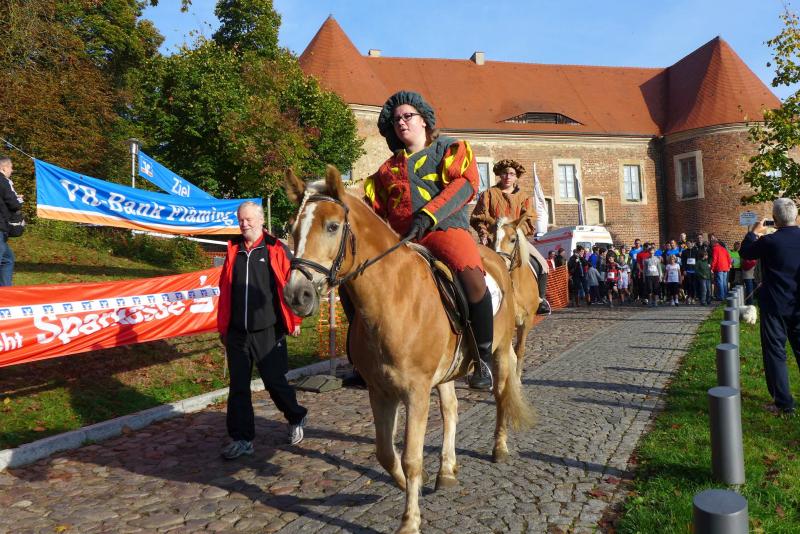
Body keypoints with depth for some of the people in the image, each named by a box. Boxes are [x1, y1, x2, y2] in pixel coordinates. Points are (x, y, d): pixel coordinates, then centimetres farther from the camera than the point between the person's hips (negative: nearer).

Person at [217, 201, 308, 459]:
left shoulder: (276, 250, -4)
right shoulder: (233, 251, 9)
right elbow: (224, 291, 12)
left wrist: (294, 321, -4)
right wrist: (222, 326, 13)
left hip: (268, 332, -4)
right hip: (236, 333, 4)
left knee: (275, 382, 5)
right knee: (238, 387, 8)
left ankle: (297, 418, 32)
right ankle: (241, 439, 20)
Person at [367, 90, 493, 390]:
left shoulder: (450, 149, 12)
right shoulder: (388, 168, 25)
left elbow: (465, 184, -6)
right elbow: (373, 208, 21)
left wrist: (427, 216, -19)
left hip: (446, 230, -5)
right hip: (400, 239, 5)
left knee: (471, 276, -33)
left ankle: (484, 357, -14)